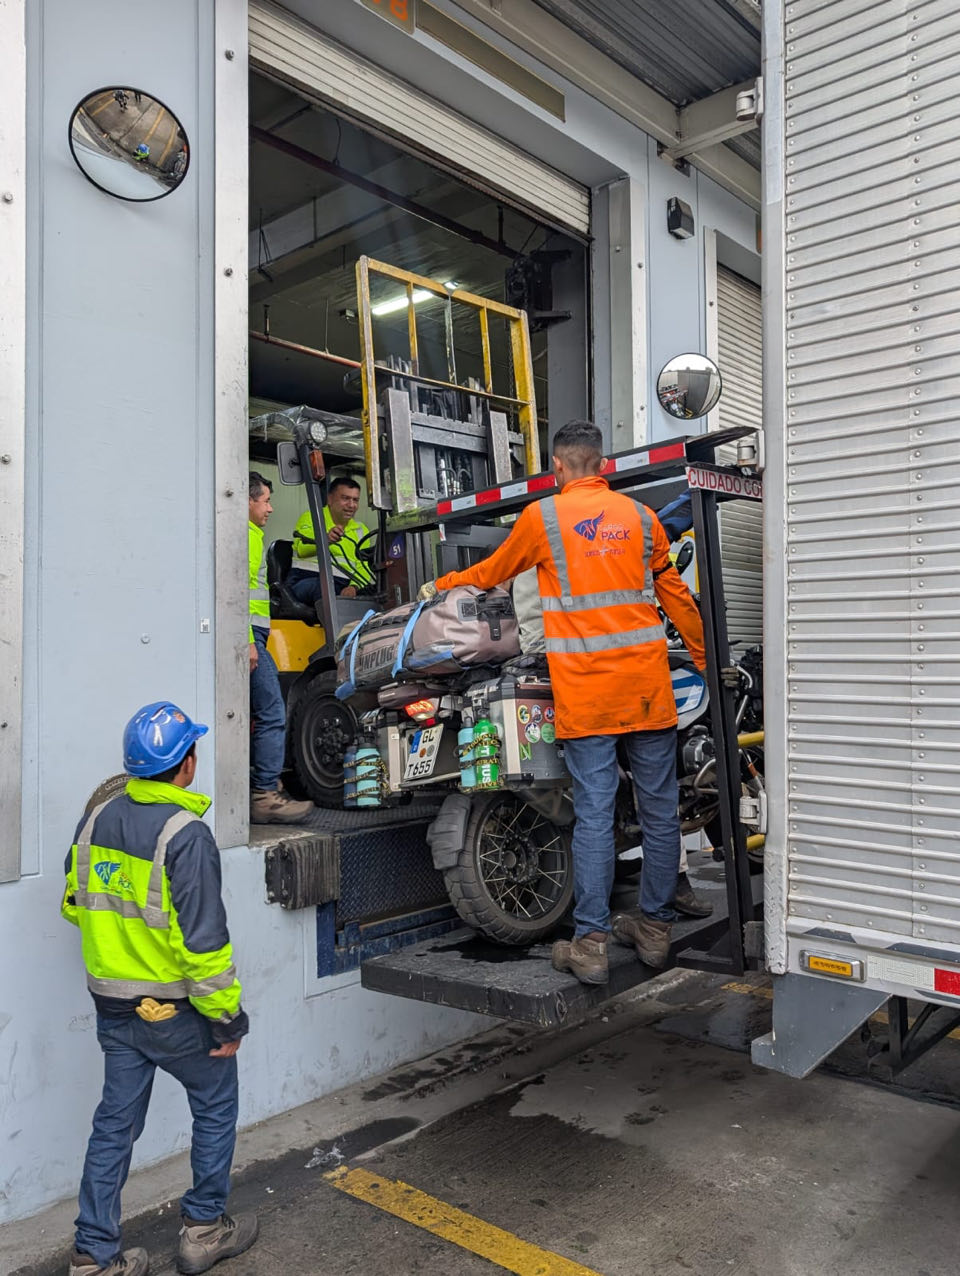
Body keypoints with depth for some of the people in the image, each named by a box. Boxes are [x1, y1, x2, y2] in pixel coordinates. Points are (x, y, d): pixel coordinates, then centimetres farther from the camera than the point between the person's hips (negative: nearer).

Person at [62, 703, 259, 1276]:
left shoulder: (96, 820, 0)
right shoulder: (185, 835, -24)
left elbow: (75, 904, 12)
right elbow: (202, 939, -25)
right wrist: (227, 1015, -16)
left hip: (112, 1005, 7)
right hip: (173, 1008, -6)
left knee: (116, 1122, 18)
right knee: (217, 1106, 16)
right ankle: (205, 1229, 29)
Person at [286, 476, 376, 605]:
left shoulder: (361, 530, 23)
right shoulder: (311, 517, 13)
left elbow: (362, 567, 7)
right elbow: (301, 549, -8)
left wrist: (354, 587, -16)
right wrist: (325, 539, -29)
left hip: (344, 585, 3)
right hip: (306, 578, -3)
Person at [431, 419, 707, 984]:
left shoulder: (543, 515, 2)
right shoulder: (641, 516, 11)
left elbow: (495, 571, 18)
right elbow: (677, 596, 16)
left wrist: (449, 581, 38)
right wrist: (706, 661, 27)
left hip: (585, 693, -3)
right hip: (649, 687, 3)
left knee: (594, 815, -1)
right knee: (659, 810, 10)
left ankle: (590, 944, 4)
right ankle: (655, 929, 21)